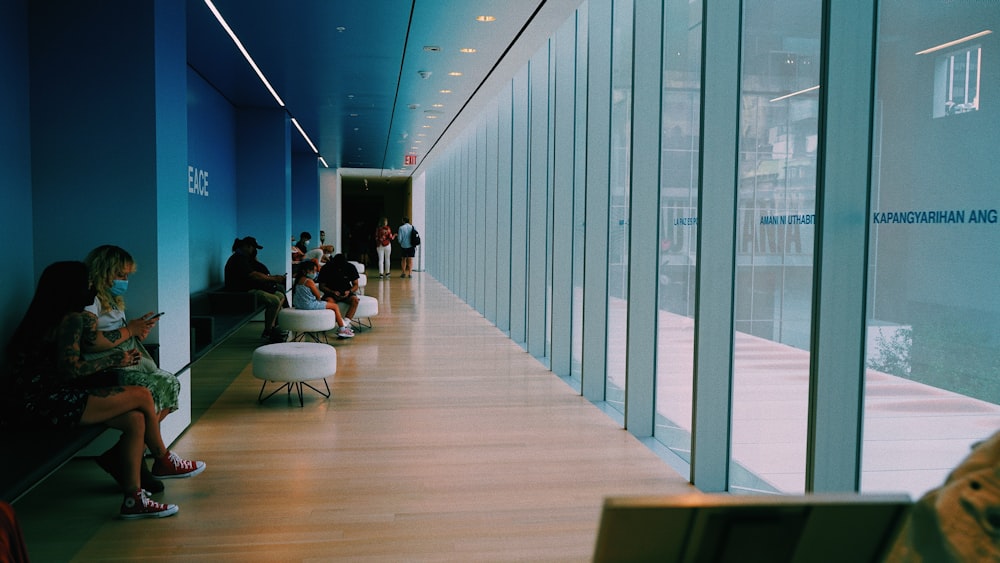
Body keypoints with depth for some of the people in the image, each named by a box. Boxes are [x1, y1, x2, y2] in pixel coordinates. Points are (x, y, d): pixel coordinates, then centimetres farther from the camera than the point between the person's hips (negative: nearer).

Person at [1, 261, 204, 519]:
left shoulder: (49, 316, 17)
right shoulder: (72, 319, -12)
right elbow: (69, 369, -20)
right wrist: (114, 360, -8)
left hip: (36, 401, 10)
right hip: (41, 405, -10)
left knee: (136, 420, 1)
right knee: (142, 396, -8)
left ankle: (133, 499, 3)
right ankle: (164, 461, 14)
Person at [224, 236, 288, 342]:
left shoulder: (244, 258, 20)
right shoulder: (238, 259, -15)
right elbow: (254, 275, -23)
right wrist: (274, 278, -20)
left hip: (251, 289, 11)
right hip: (242, 292, -11)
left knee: (280, 296, 8)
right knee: (274, 301, -23)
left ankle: (272, 327, 5)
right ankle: (267, 332, -13)